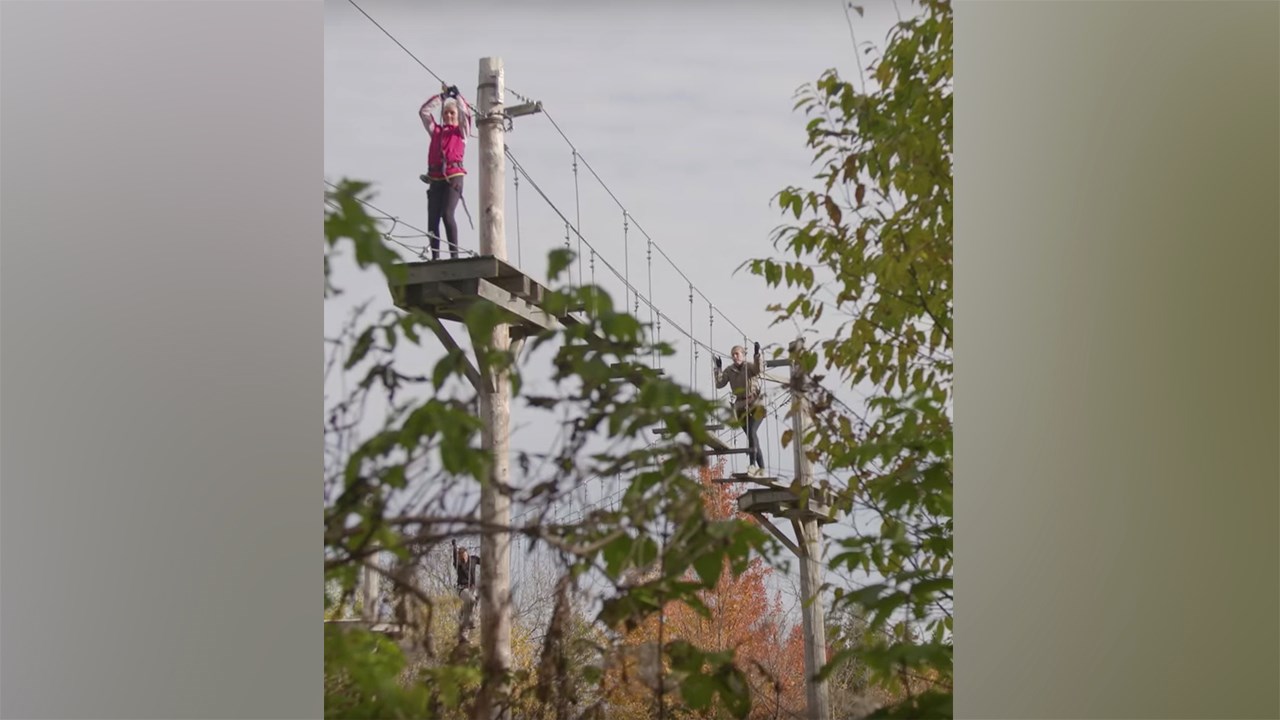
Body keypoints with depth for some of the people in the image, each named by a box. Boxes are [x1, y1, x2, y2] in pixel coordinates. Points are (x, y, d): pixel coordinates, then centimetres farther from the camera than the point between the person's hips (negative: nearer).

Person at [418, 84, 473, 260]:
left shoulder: (461, 131, 14)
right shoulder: (436, 131, 23)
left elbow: (467, 113, 0)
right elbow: (423, 111, 19)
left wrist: (457, 95, 6)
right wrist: (441, 96, 15)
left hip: (453, 177, -4)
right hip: (435, 178, 4)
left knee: (447, 214, -19)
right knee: (432, 219, -4)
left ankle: (454, 253, -19)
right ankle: (435, 256, -4)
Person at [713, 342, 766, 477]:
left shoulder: (750, 366, -4)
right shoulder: (730, 370, 7)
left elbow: (759, 370, -25)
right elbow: (719, 384, -1)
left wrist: (757, 355, -35)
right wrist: (718, 367, -8)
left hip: (756, 403, -4)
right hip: (741, 405, 4)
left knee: (751, 431, -22)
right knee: (750, 435, 3)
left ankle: (753, 463, -24)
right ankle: (761, 466, 8)